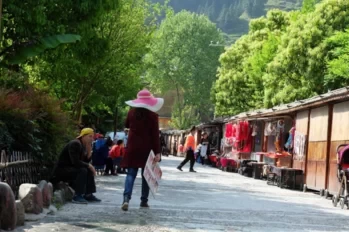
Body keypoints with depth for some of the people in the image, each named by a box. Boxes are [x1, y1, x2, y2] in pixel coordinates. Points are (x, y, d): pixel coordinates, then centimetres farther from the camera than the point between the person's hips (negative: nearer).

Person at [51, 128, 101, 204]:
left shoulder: (83, 145, 10)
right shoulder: (75, 144, -19)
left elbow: (85, 162, 7)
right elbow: (75, 162, -27)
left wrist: (89, 151, -8)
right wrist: (89, 165, -17)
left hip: (70, 169, 10)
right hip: (61, 170, -10)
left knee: (89, 171, 2)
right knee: (82, 171, -27)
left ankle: (88, 195, 3)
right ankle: (77, 196, -26)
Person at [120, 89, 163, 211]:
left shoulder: (132, 112, 2)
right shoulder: (153, 116, -8)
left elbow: (126, 125, 22)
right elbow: (155, 135, -10)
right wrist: (157, 152, -9)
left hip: (133, 147, 2)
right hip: (147, 149, -2)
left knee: (131, 174, -1)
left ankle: (126, 198, -21)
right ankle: (144, 200, 14)